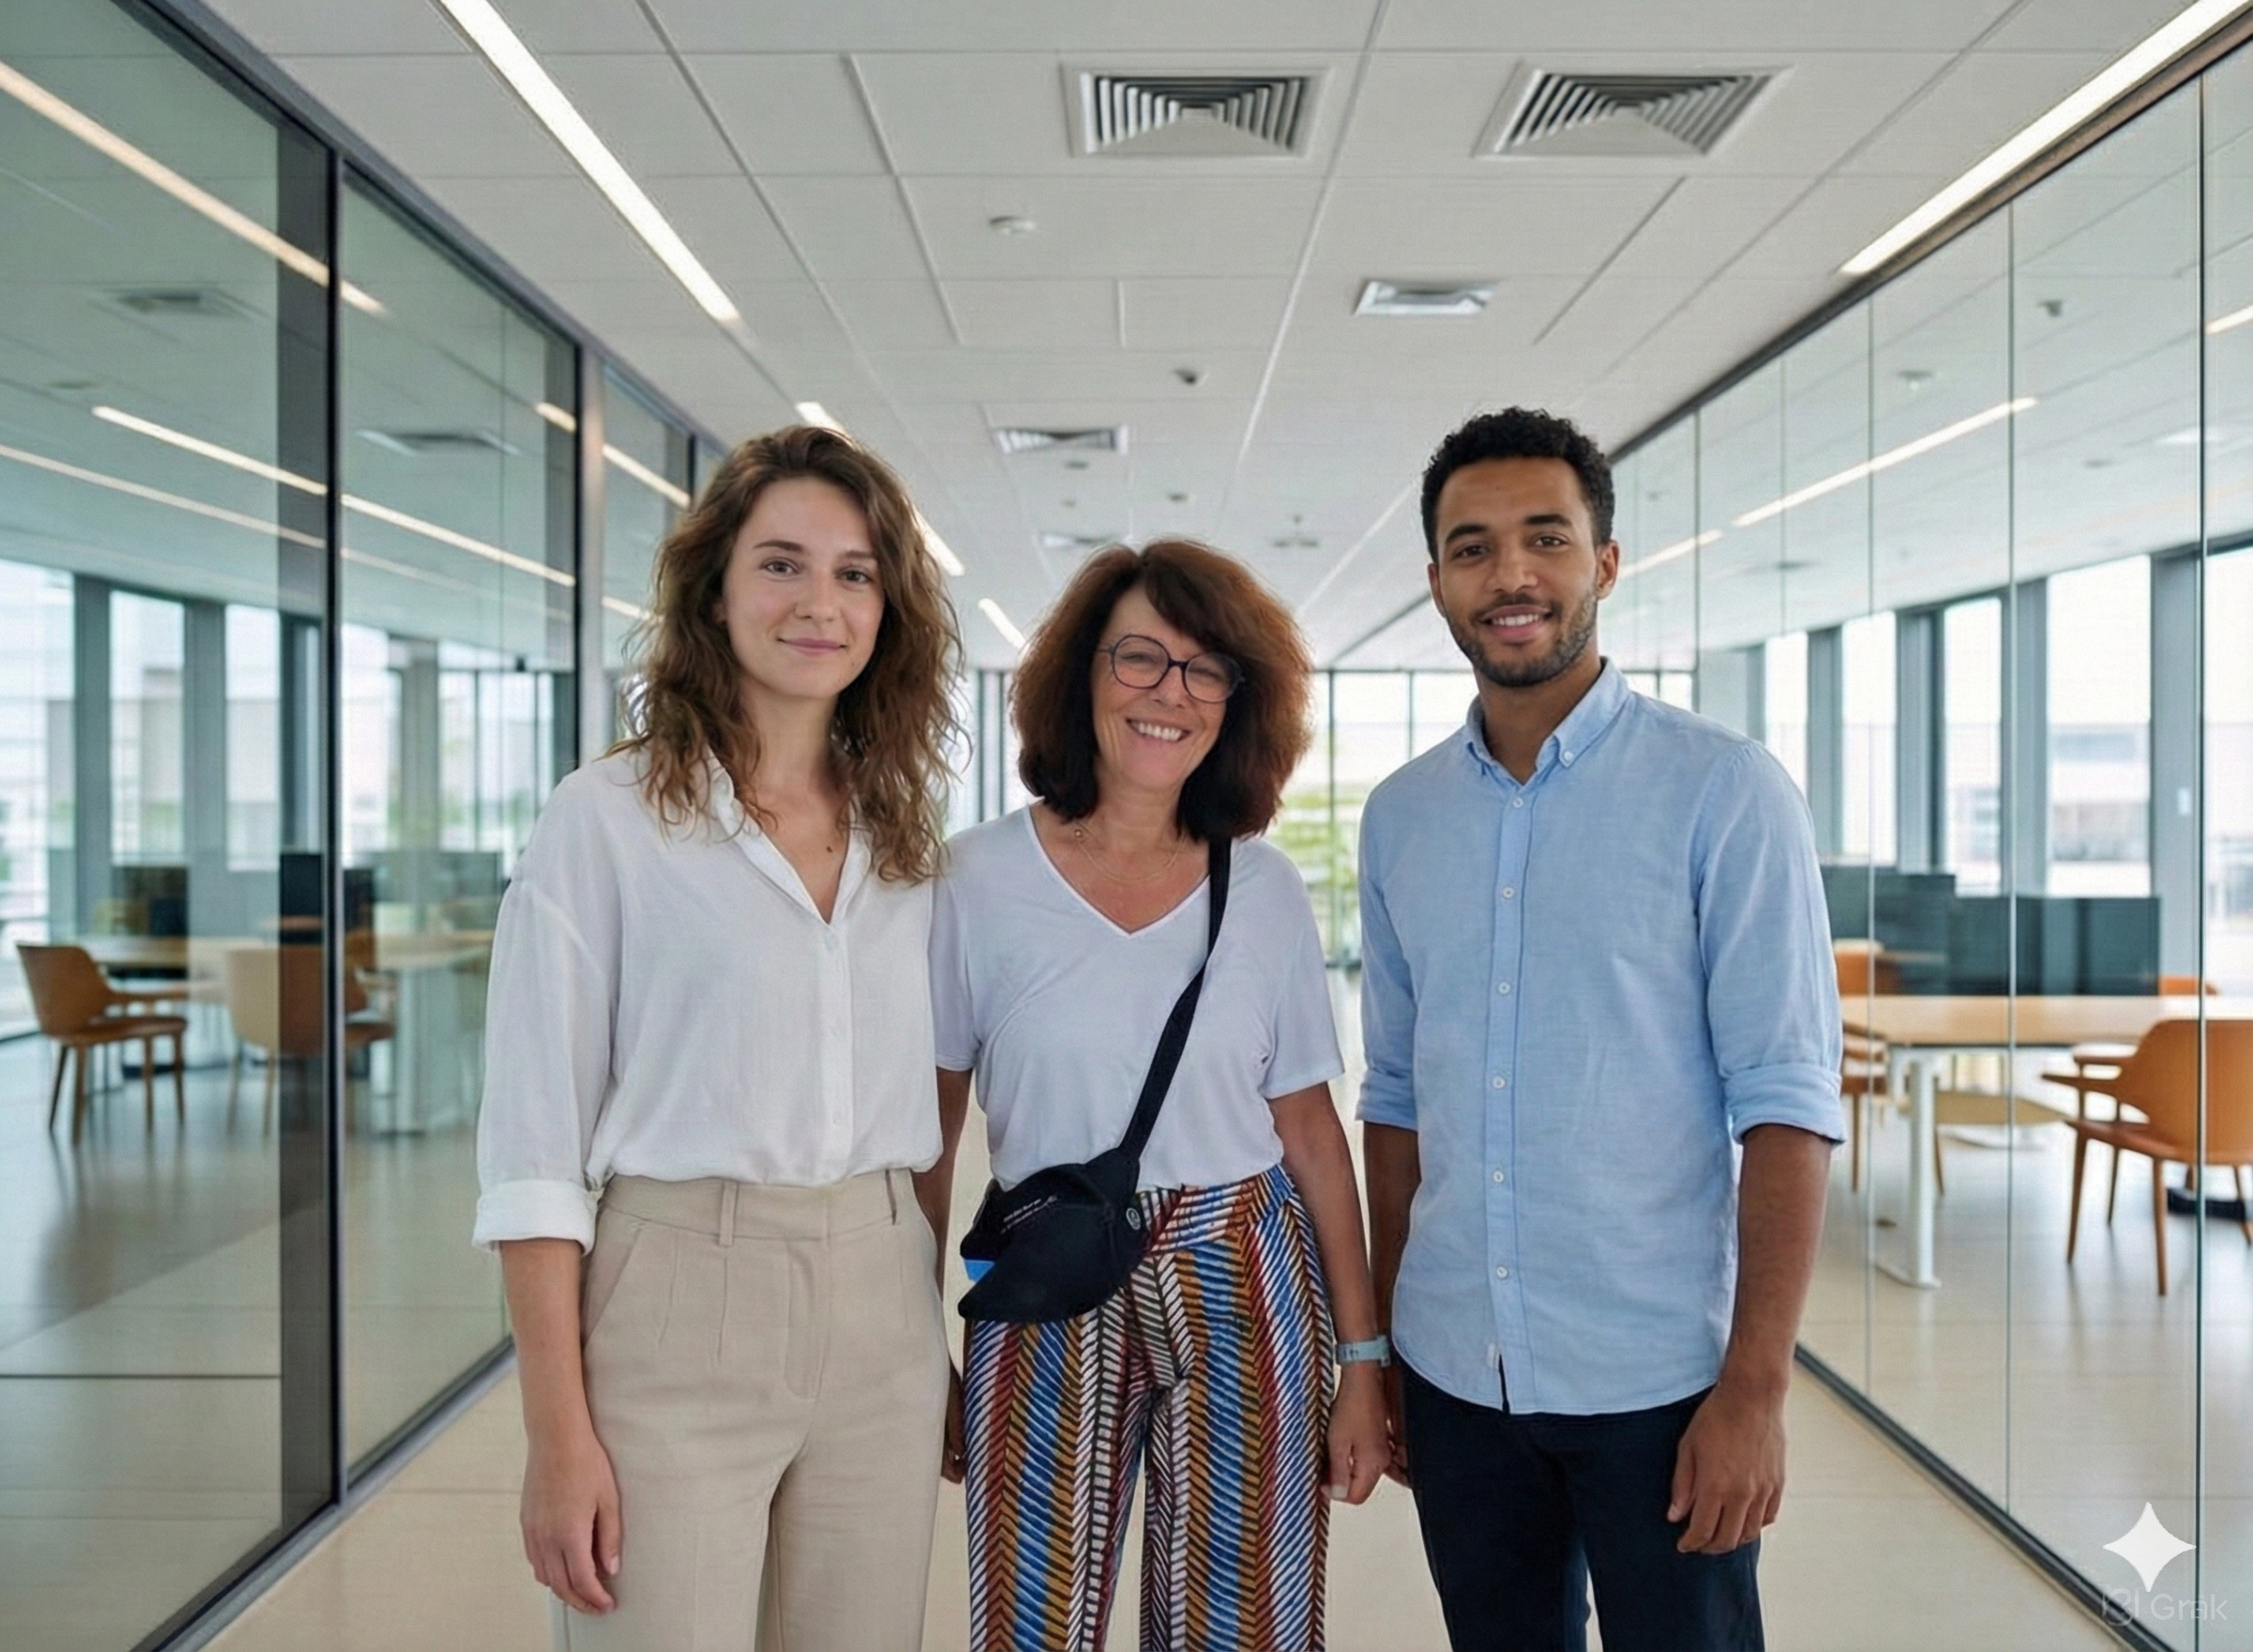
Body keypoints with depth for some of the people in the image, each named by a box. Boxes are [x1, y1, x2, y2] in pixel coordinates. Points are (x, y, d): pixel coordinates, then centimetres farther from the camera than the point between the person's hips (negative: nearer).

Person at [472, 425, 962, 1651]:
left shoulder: (904, 833, 9)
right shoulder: (607, 818, -6)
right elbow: (535, 1144, -8)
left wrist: (937, 1335, 11)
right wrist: (558, 1435, -11)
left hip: (882, 1320, 5)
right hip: (674, 1316, -4)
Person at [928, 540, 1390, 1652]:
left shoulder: (1267, 892, 2)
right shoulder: (977, 881, -5)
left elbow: (1309, 1132, 5)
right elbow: (924, 1136, 1)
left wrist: (1362, 1359, 3)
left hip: (1243, 1297, 2)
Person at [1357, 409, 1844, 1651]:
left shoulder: (1722, 792, -8)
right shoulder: (1398, 818, 6)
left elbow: (1785, 1103, -11)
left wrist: (1756, 1386, -15)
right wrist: (1377, 1343, 11)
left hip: (1657, 1382, -4)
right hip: (1455, 1374, 4)